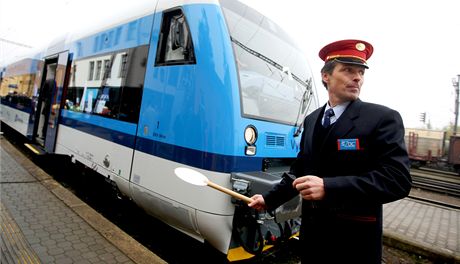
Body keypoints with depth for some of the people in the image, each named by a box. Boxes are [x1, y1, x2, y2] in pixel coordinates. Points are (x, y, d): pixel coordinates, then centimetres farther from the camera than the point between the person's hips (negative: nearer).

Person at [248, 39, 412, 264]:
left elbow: (397, 180, -21)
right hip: (311, 231, 5)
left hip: (355, 239, -4)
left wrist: (328, 187, -29)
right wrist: (269, 199, 8)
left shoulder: (384, 118, -11)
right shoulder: (311, 120, 5)